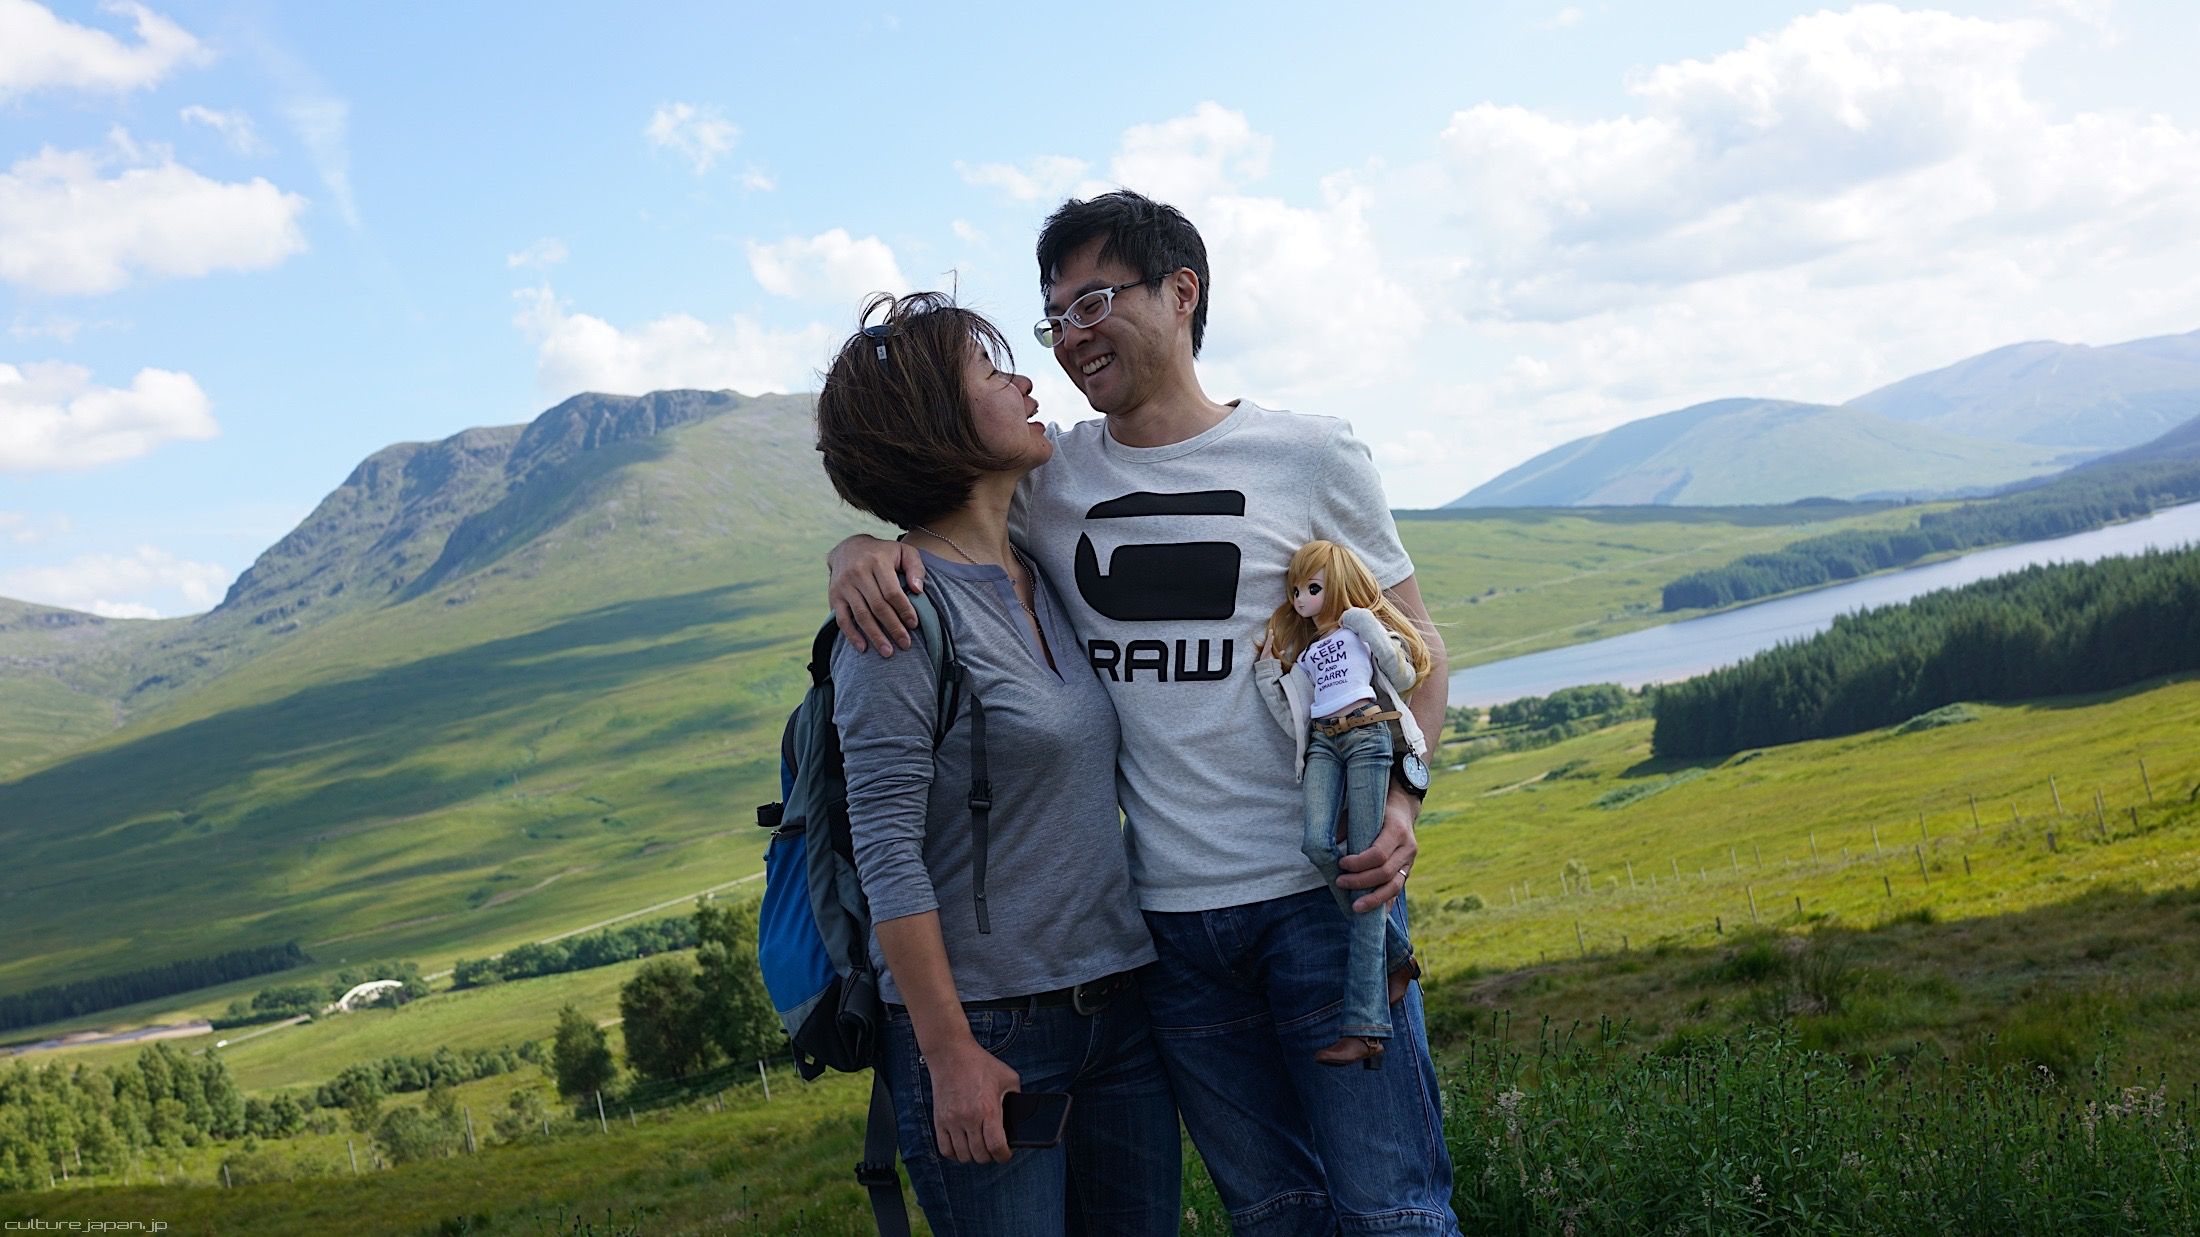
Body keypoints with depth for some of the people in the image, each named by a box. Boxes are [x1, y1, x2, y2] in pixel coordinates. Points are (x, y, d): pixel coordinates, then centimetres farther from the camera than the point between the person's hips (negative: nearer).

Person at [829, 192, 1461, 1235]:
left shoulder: (1312, 458, 0)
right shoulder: (1050, 477, 7)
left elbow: (1410, 641, 6)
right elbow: (917, 517, 15)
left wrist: (1399, 791, -12)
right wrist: (861, 550, -11)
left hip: (1323, 888, -3)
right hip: (1166, 914, 3)